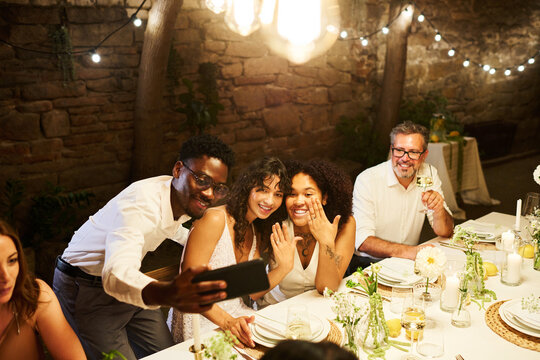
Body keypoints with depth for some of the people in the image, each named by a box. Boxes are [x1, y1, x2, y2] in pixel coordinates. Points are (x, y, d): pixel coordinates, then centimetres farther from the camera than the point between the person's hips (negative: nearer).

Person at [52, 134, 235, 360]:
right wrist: (167, 294, -69)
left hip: (130, 285, 8)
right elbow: (117, 275, -51)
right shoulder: (142, 202, -34)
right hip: (85, 288, -7)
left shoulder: (185, 198, -6)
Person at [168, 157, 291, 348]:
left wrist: (284, 267, -13)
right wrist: (227, 321, -32)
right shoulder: (215, 220, -18)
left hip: (235, 315, 8)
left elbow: (252, 291, 5)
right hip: (202, 324, -8)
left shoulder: (256, 231, 9)